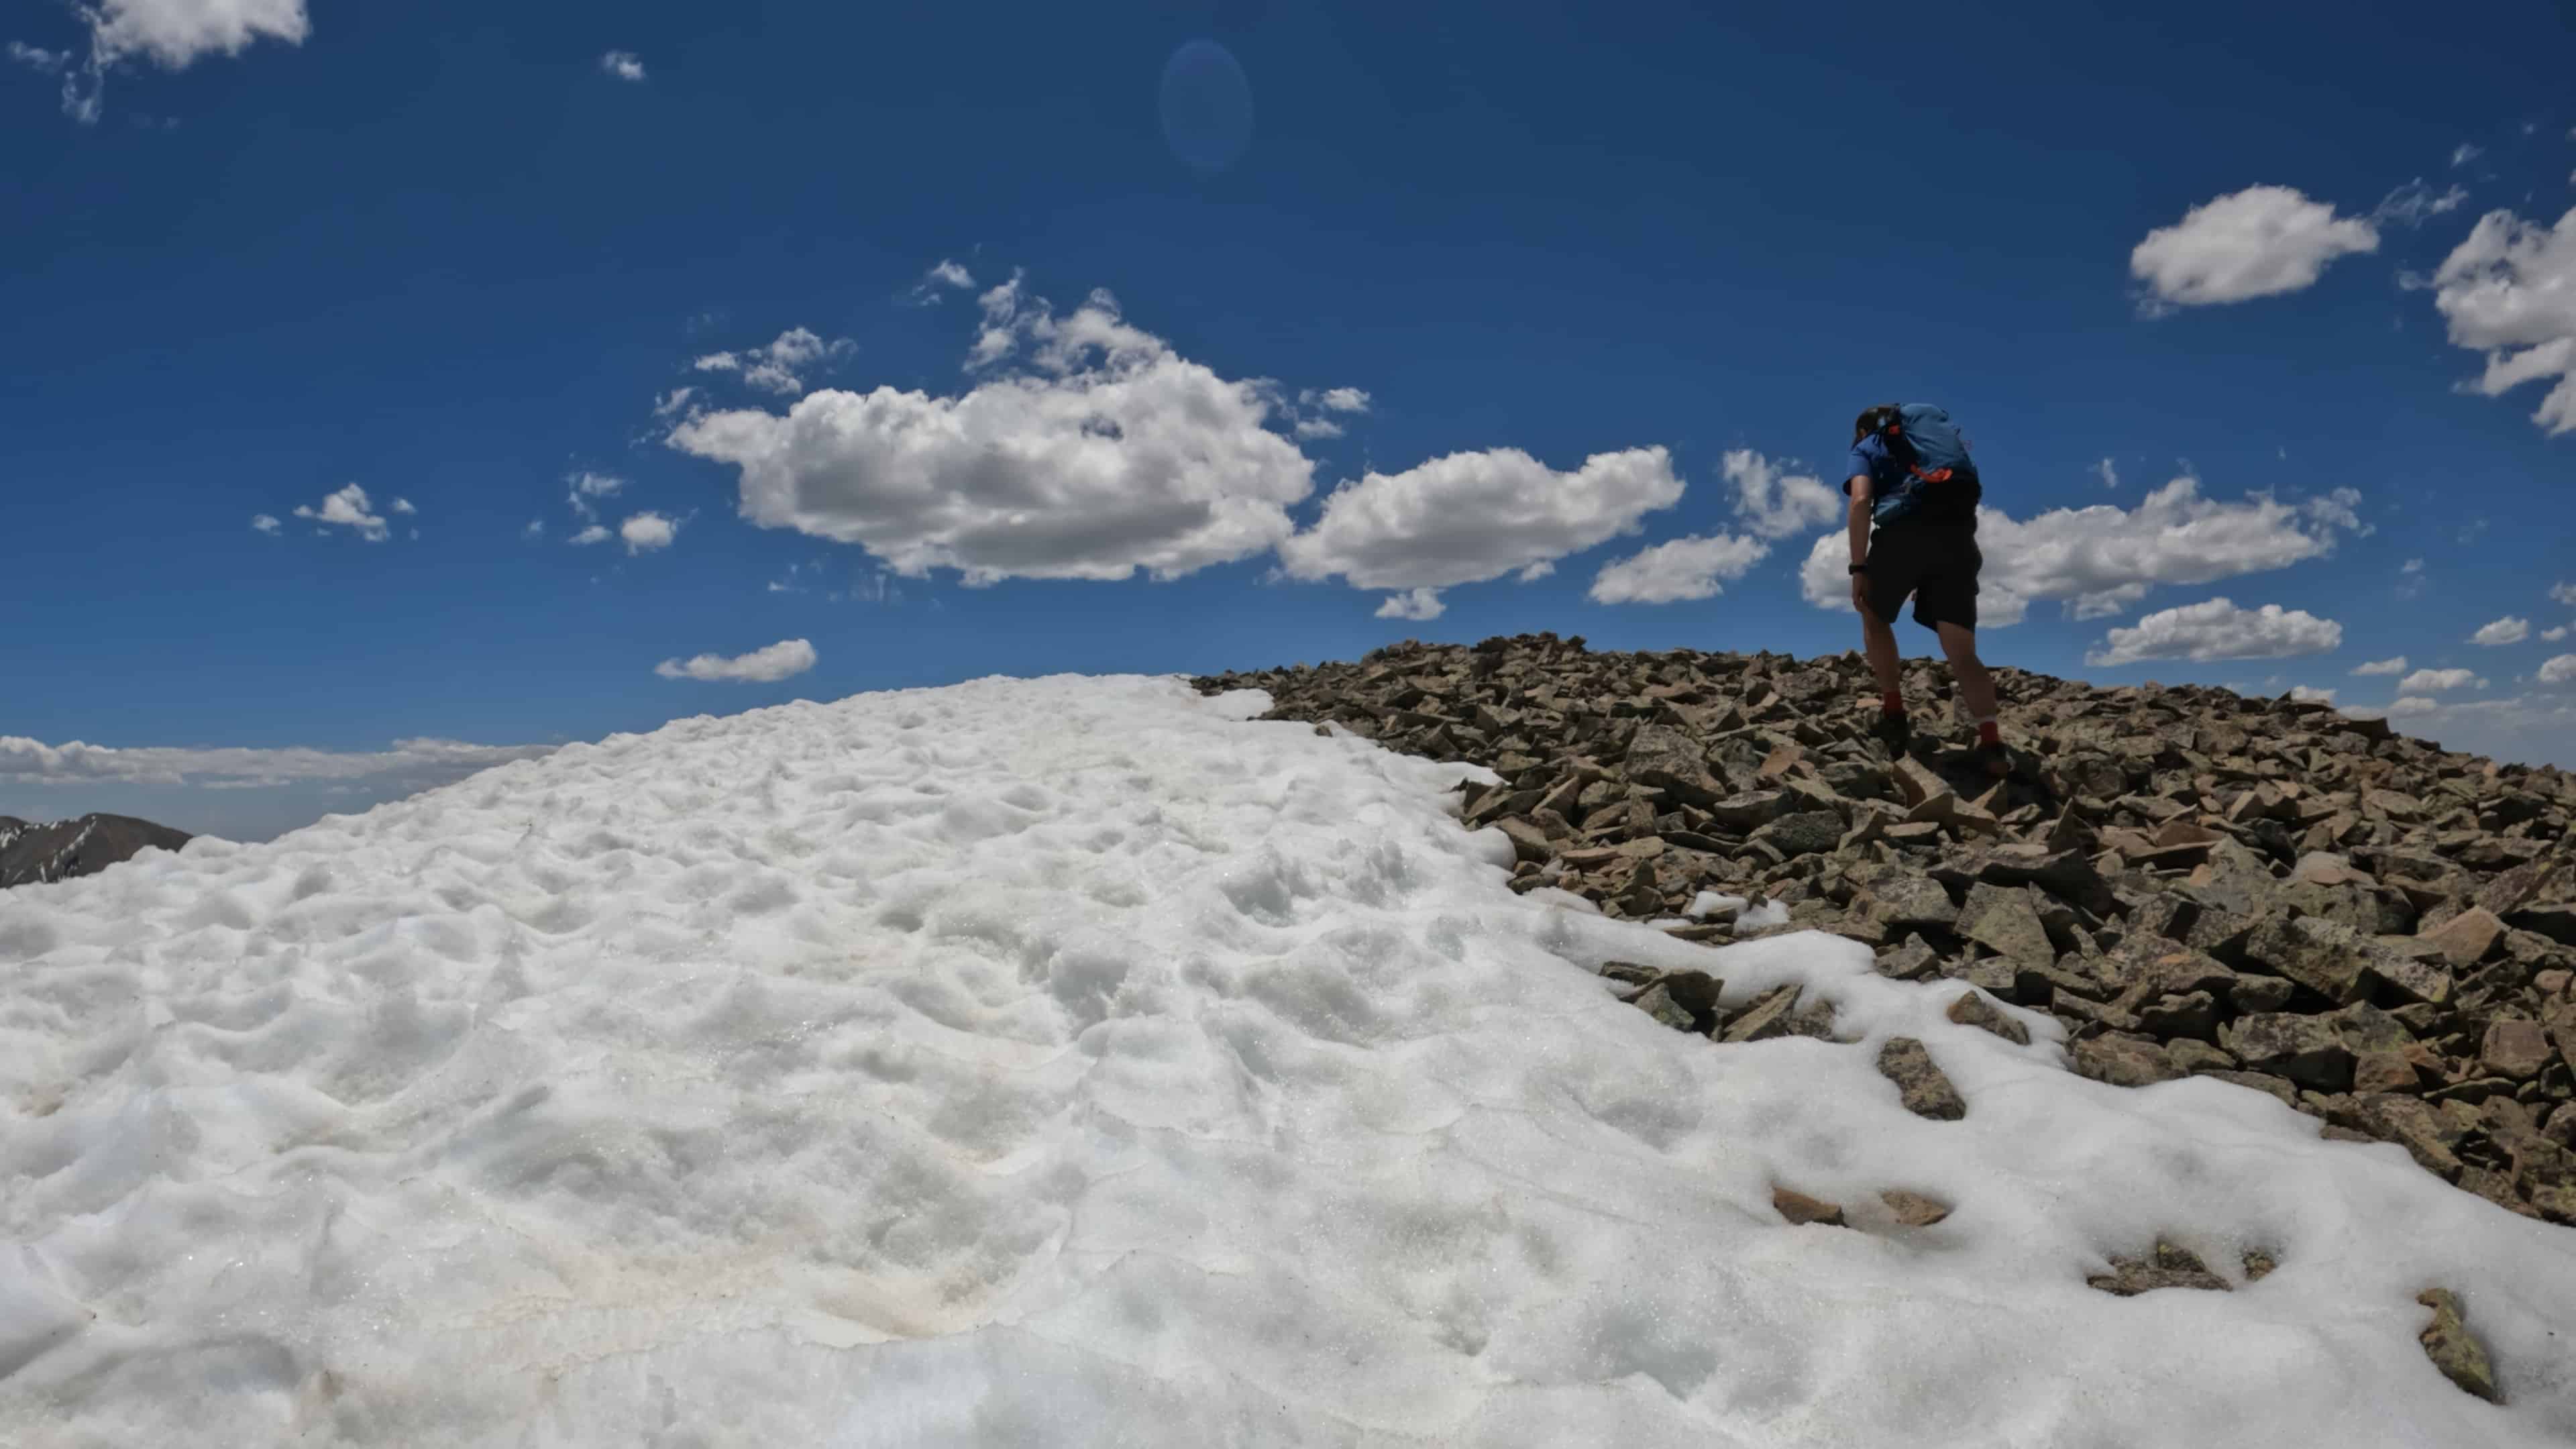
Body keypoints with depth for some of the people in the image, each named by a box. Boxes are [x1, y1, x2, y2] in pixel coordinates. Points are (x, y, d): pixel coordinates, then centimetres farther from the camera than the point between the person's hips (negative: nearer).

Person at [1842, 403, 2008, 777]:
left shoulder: (1867, 448, 20)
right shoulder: (1939, 428, 36)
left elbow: (1861, 500, -2)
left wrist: (1859, 568, -5)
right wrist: (1927, 580, 39)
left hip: (1904, 531, -4)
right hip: (1958, 534, 4)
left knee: (1875, 618, 24)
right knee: (1962, 652, 2)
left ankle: (1894, 716, 16)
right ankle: (1992, 745, -16)